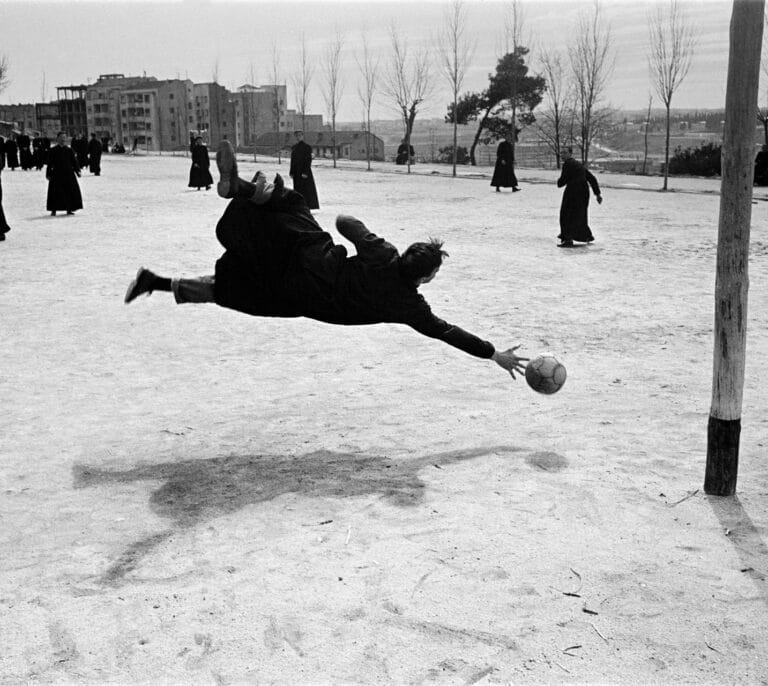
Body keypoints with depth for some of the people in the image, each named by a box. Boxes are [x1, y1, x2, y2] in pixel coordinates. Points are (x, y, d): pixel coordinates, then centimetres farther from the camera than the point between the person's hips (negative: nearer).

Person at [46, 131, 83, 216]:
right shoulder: (53, 150, 1)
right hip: (57, 174, -3)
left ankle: (69, 209, 11)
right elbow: (50, 163, 2)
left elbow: (74, 161, 10)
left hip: (68, 174, 3)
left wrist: (77, 170, 1)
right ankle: (53, 210, 3)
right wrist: (48, 174, -1)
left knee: (70, 191, 1)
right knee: (56, 192, -4)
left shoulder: (69, 150, 8)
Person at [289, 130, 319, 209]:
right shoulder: (294, 148, 15)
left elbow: (308, 160, -11)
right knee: (297, 190, 7)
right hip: (296, 173, 7)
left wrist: (305, 172, -17)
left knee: (306, 190, -7)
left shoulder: (307, 147, -5)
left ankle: (308, 205, -5)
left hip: (304, 173, -7)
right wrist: (291, 172, 11)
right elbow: (292, 160, 17)